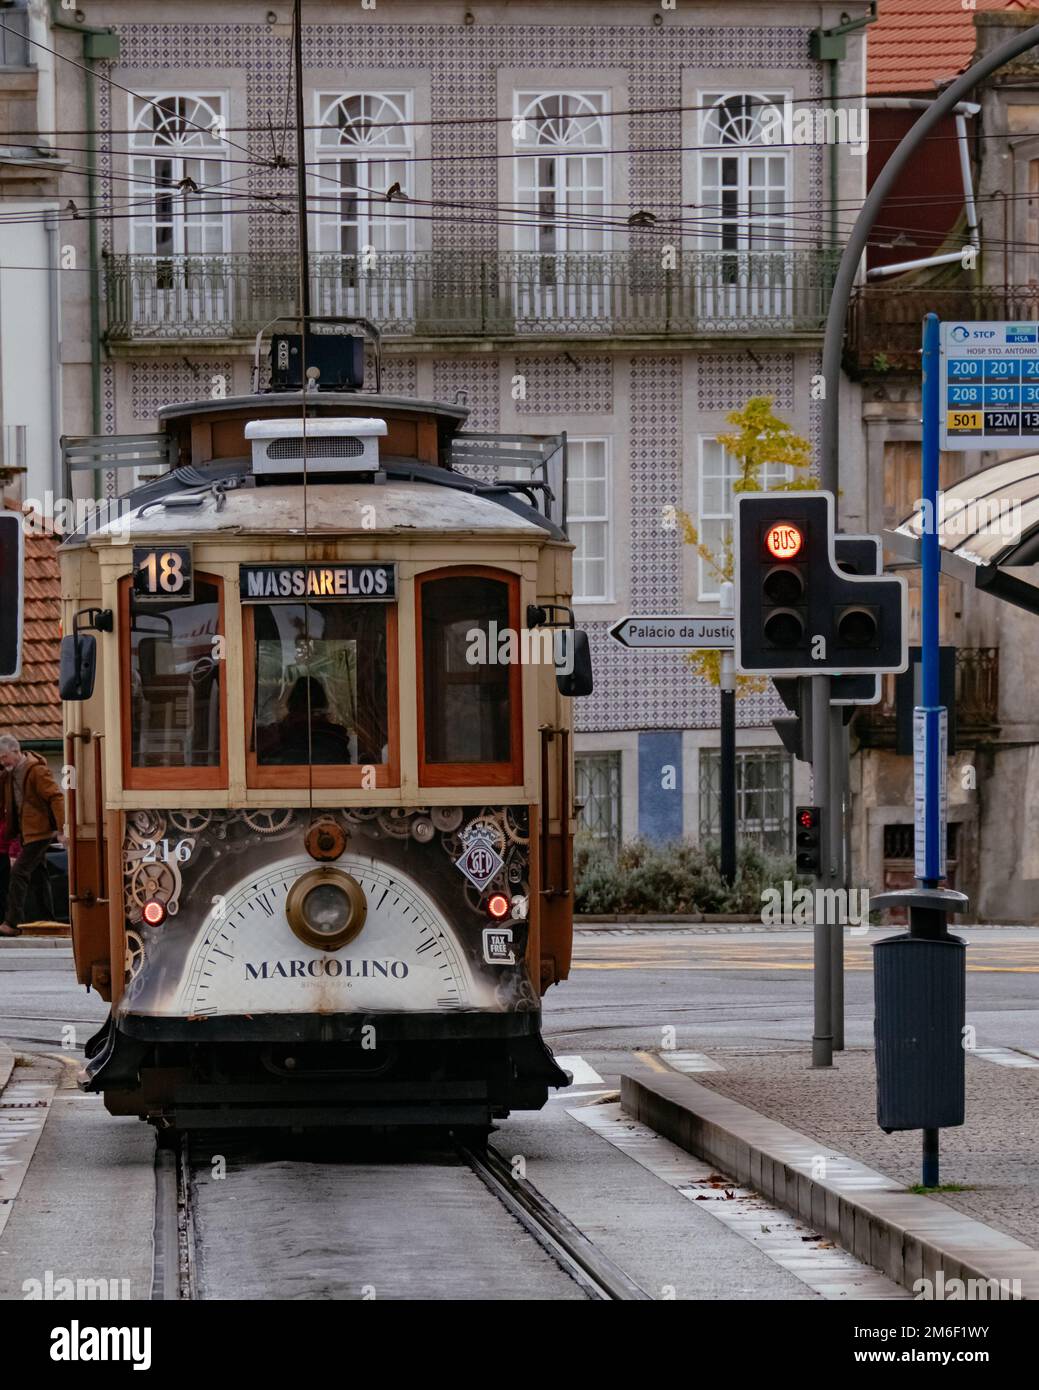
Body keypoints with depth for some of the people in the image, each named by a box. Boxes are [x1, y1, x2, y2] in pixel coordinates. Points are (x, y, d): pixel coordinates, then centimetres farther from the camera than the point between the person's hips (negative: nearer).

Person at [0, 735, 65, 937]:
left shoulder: (37, 771, -17)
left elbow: (56, 797, -20)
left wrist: (61, 829, -25)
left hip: (38, 831, -9)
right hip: (26, 831, 9)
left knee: (19, 873, -14)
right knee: (37, 875, 14)